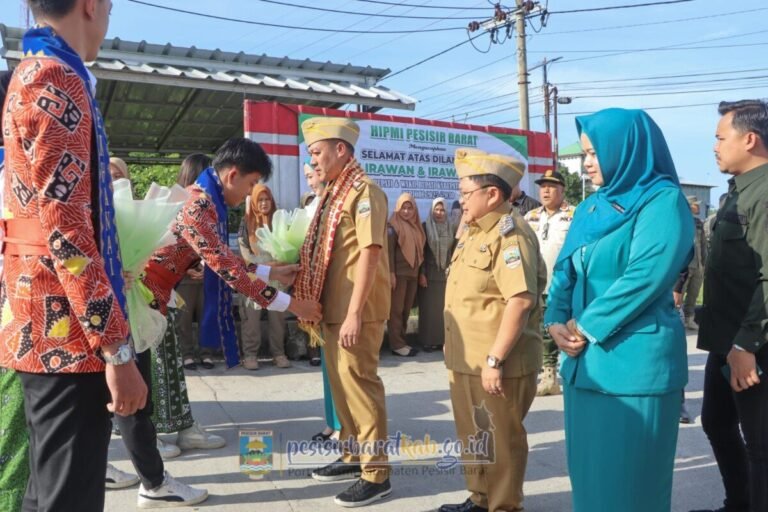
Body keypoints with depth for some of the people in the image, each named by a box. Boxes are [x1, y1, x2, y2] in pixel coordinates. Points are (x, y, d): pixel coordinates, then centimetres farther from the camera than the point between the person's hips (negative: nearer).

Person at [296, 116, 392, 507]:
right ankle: (353, 456, 31)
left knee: (360, 385, -3)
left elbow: (370, 253, -20)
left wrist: (354, 314, -22)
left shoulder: (364, 191, -12)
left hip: (355, 312, -9)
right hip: (333, 310, 9)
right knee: (341, 384, 16)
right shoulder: (331, 194, 16)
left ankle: (376, 473, 8)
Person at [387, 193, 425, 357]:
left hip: (413, 273, 7)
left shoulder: (416, 225, 14)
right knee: (396, 309, -2)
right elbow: (389, 249, -11)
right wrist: (391, 272, -17)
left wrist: (421, 271, 11)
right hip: (399, 273, -6)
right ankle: (396, 345, 1)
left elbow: (420, 248, 15)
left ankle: (402, 341, 17)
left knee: (406, 309, 9)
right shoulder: (393, 225, -6)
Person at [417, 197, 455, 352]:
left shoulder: (451, 228, 8)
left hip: (446, 273, 3)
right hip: (429, 273, -3)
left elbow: (454, 251, 10)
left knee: (443, 307, 5)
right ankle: (427, 341, 7)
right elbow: (420, 251, -5)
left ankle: (442, 340, 13)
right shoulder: (425, 226, -2)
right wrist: (421, 273, -10)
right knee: (428, 308, 0)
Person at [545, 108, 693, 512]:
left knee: (627, 474, 3)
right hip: (585, 357, 7)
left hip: (635, 359, -7)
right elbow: (564, 270, 10)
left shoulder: (663, 201, -8)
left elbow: (645, 277, -18)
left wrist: (586, 326, -14)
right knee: (588, 465, 15)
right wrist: (556, 321, -7)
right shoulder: (590, 208, 14)